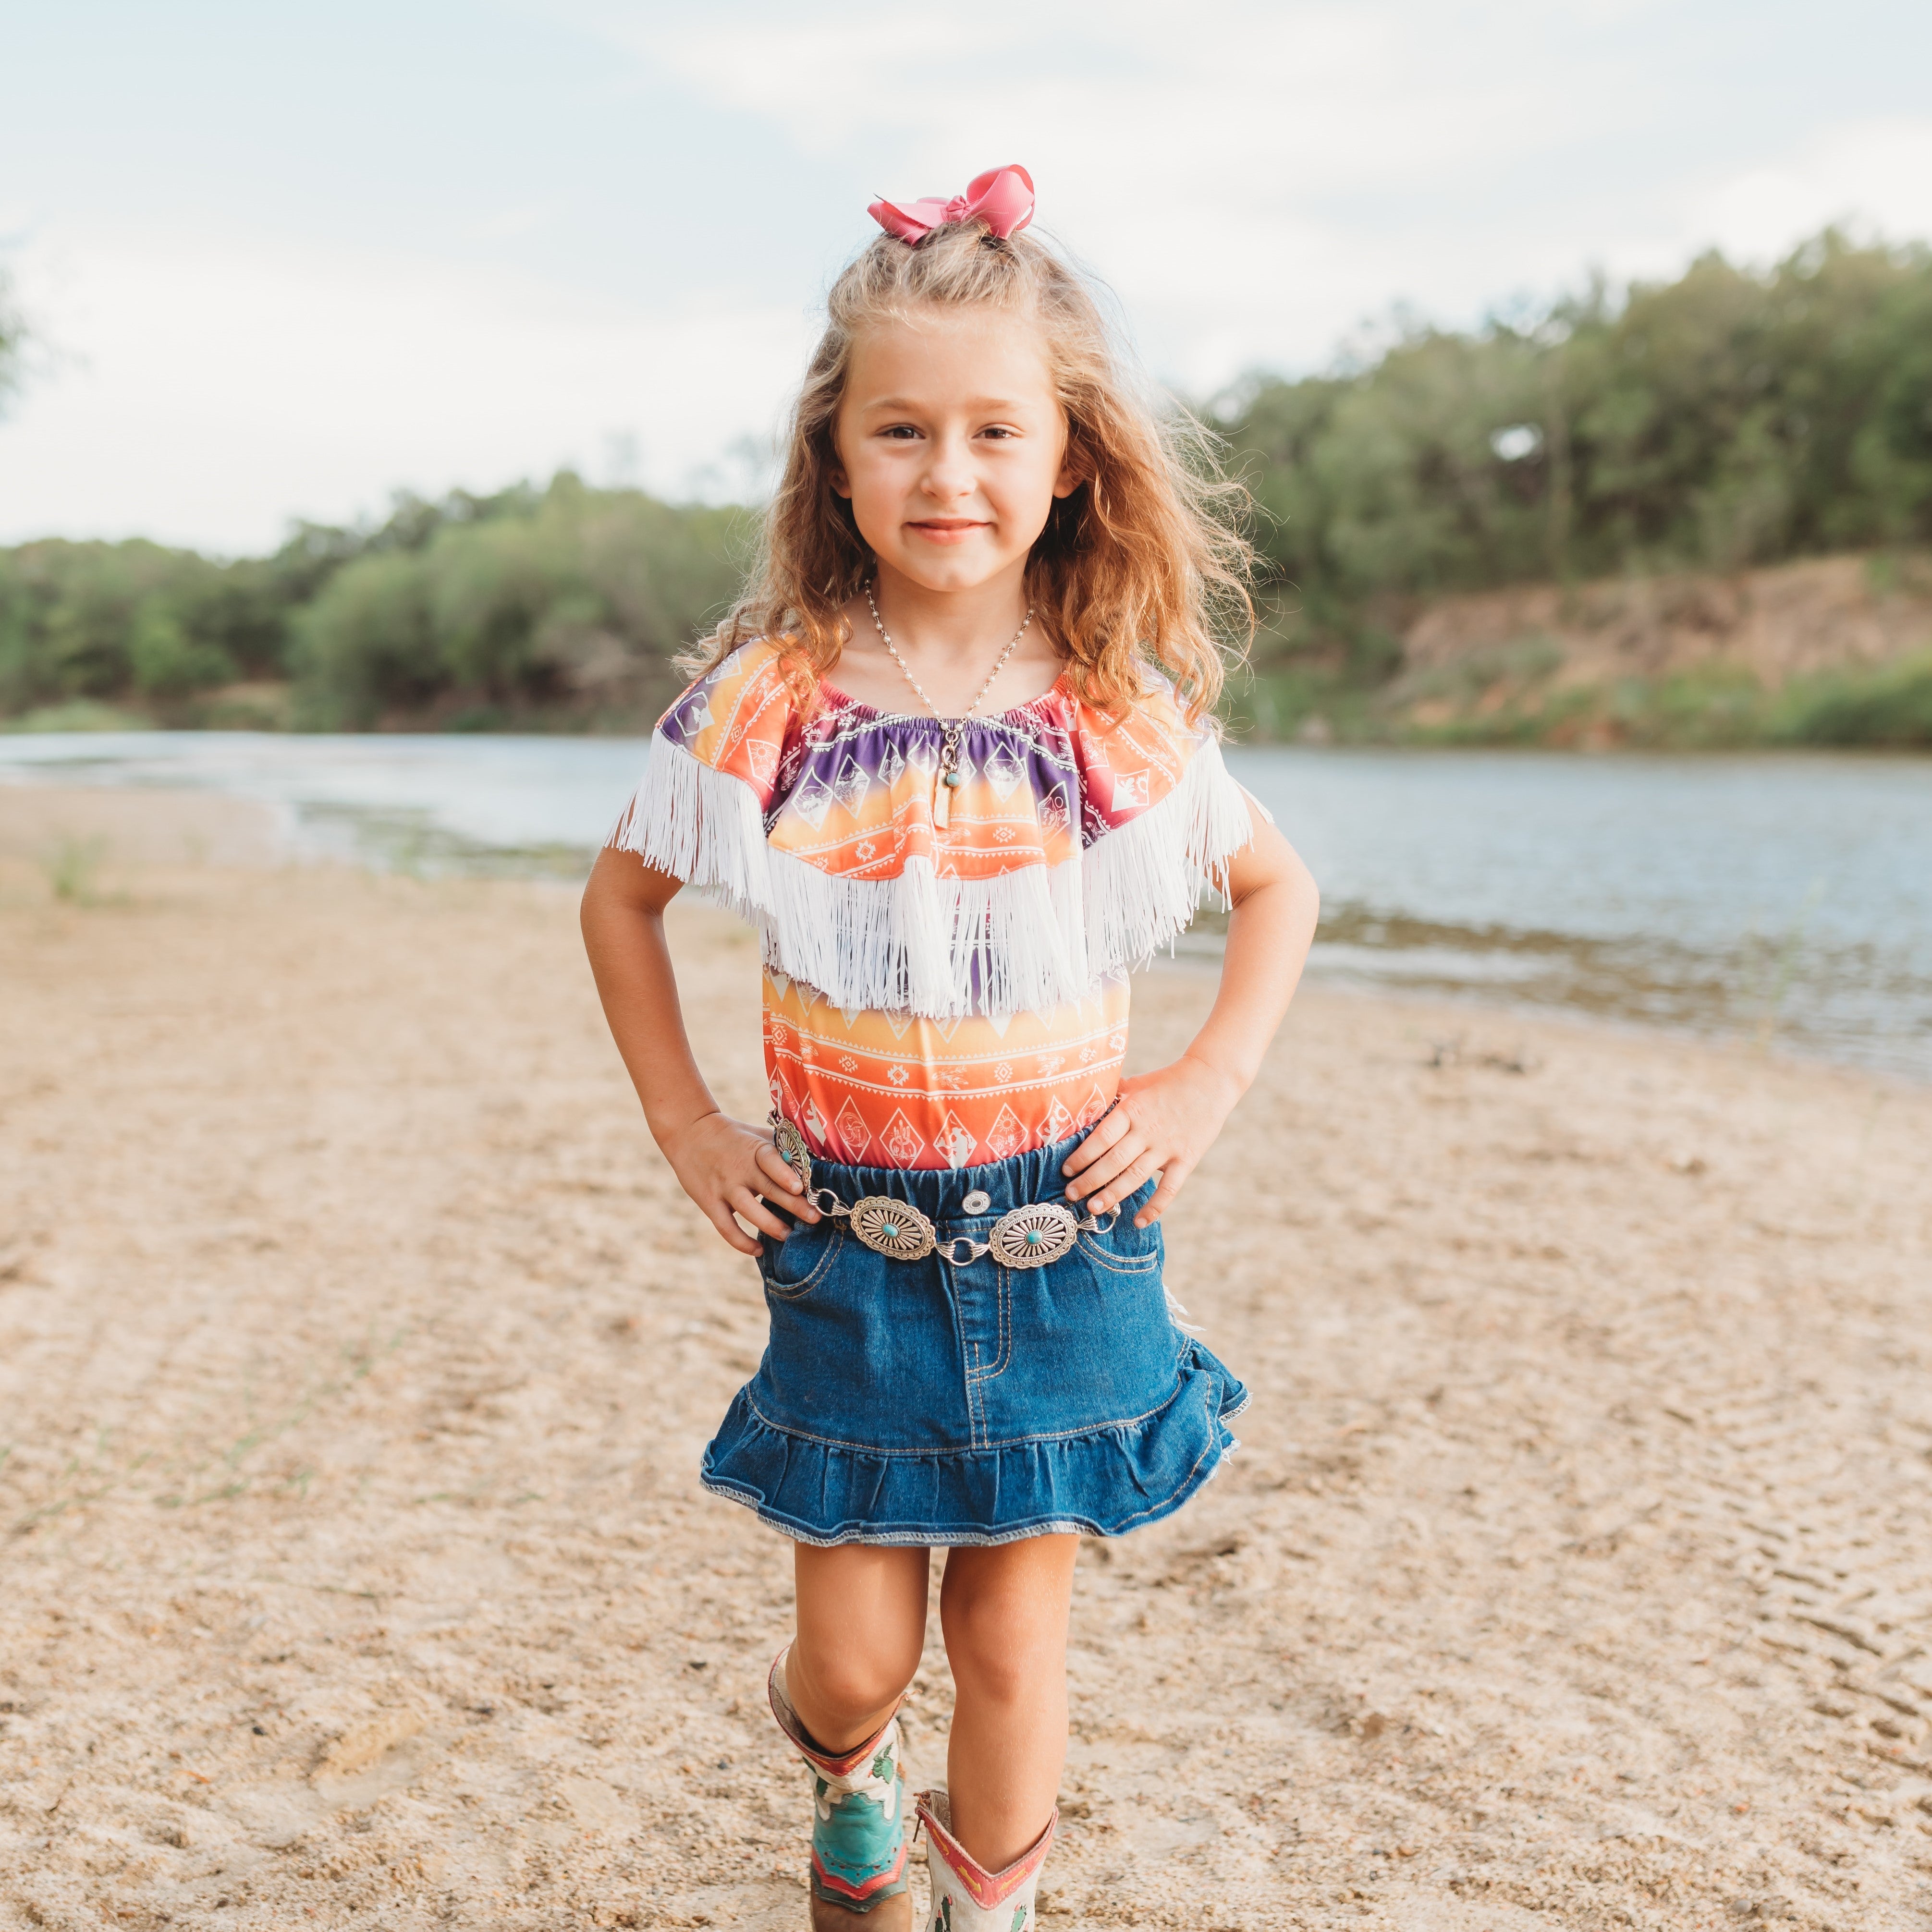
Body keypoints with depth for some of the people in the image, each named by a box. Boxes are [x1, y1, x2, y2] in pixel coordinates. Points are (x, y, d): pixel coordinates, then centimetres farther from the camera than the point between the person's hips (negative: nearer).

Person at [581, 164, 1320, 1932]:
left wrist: (1211, 1083, -1)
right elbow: (622, 899, 7)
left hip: (1068, 1239, 0)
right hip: (846, 1242, 0)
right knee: (852, 1652, 7)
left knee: (1013, 1626, 8)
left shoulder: (1124, 711, -6)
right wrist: (683, 1125, 2)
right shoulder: (771, 700, -8)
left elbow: (1279, 886, 11)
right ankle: (851, 1779, 45)